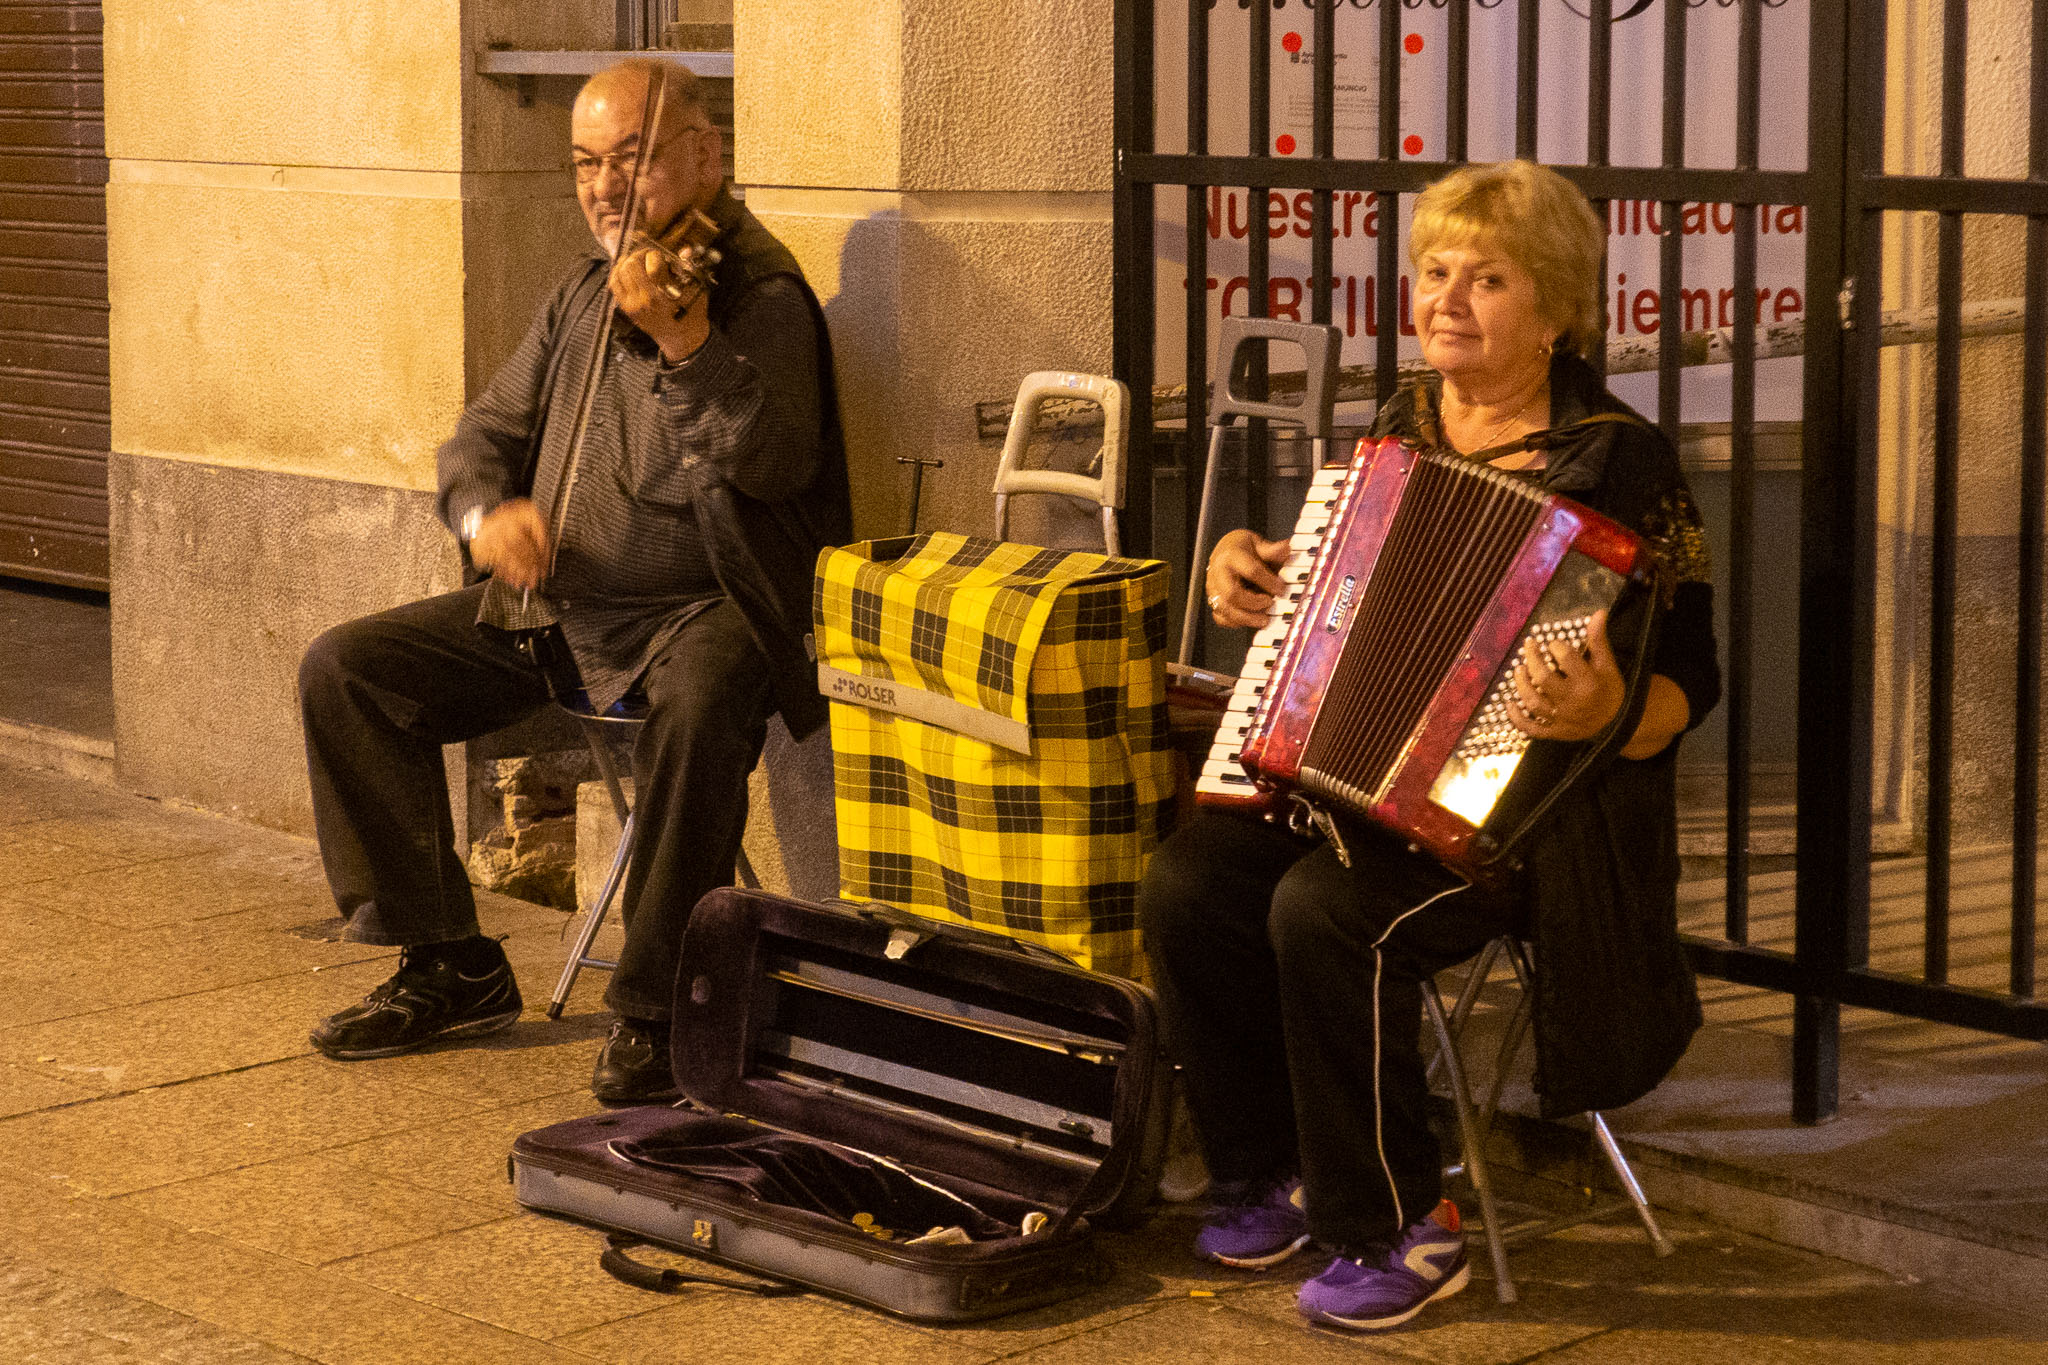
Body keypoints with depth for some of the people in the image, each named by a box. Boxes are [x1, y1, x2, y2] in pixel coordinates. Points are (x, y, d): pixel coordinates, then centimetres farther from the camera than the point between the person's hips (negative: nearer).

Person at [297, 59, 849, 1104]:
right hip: (552, 605, 7)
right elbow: (487, 430, 18)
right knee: (344, 671, -4)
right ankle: (450, 967, 3)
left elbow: (777, 463, -25)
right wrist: (486, 513, -5)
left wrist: (684, 337, -36)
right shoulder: (585, 292, 13)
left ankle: (655, 1008, -22)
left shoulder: (762, 296, -9)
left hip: (697, 612, -7)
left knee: (698, 714, -40)